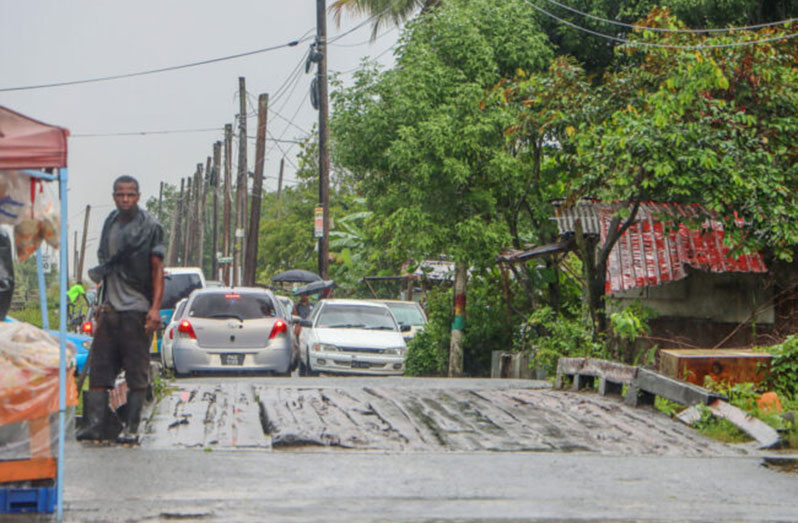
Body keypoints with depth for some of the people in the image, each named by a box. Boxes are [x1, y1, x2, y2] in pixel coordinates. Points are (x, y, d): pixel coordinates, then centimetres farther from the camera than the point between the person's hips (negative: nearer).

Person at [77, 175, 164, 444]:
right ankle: (96, 423, -1)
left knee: (137, 372, -2)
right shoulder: (110, 223, 14)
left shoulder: (149, 227, -3)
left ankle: (131, 427, 1)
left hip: (137, 310, -6)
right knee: (99, 367, 0)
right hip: (110, 308, 6)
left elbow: (157, 269, -6)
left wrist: (155, 308, -14)